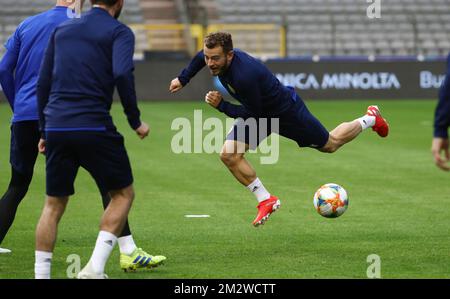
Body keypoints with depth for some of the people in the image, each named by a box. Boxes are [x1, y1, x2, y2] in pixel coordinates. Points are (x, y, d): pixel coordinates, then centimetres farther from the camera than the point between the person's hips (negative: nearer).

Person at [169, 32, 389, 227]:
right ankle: (267, 201, 4)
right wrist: (183, 79, 15)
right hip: (259, 112, 7)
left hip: (287, 111, -7)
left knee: (330, 144, 16)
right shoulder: (214, 56, -19)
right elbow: (201, 57, 8)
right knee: (229, 155, -11)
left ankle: (370, 119, 43)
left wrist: (221, 106, -32)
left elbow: (253, 114, -31)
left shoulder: (244, 75, -43)